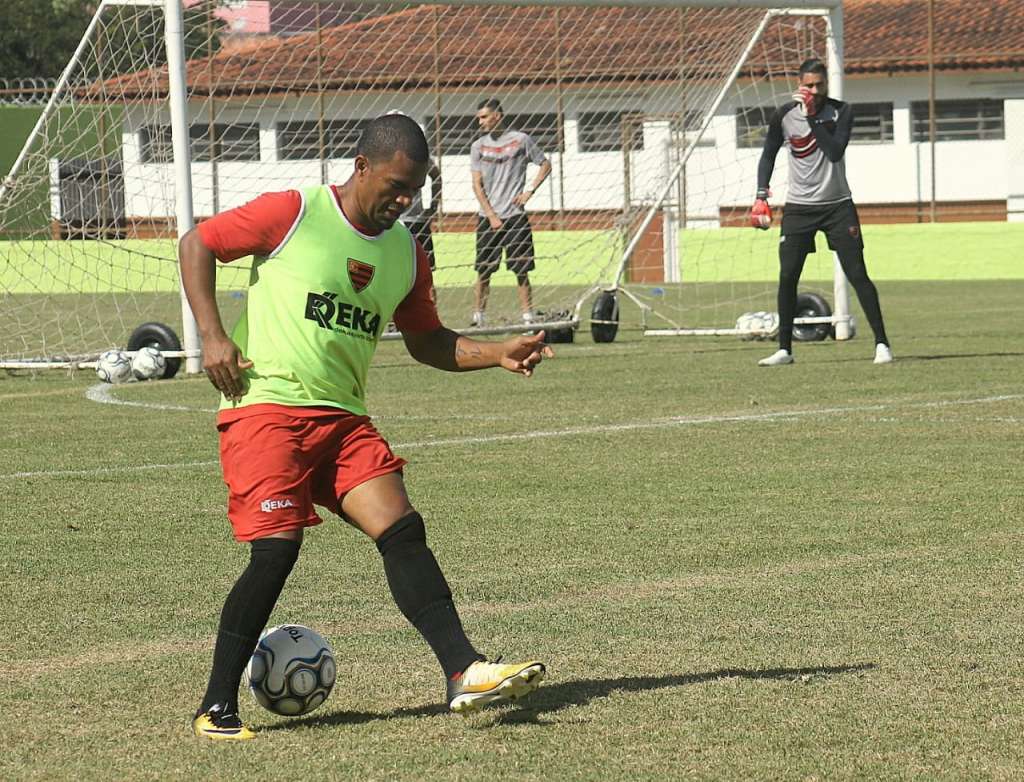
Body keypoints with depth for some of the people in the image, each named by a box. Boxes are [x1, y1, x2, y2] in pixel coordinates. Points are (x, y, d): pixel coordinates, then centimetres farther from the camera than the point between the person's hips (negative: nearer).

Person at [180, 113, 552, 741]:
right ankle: (216, 708, -3)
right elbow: (197, 244, 0)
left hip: (344, 419, 6)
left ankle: (465, 674, -15)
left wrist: (499, 354, 5)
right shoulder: (293, 214, -7)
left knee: (403, 531, -10)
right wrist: (212, 335, -10)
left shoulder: (407, 252, 12)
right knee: (275, 550, -15)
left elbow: (426, 341, 22)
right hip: (266, 407, -6)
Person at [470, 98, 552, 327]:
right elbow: (477, 185, 3)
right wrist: (492, 216, -7)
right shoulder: (478, 146, 6)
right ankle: (478, 319, 6)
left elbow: (545, 165, 12)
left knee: (521, 271, -2)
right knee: (483, 272, 1)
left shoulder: (520, 140, 2)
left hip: (515, 216, -1)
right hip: (487, 218, 1)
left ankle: (528, 317, 1)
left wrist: (530, 191, -2)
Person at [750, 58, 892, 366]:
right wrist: (762, 194, 0)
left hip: (837, 205, -1)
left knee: (857, 274, -6)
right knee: (787, 276, -5)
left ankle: (881, 343, -2)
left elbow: (835, 151, -19)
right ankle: (784, 349, 4)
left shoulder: (840, 111, -6)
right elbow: (769, 154, 10)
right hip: (798, 207, 1)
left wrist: (813, 117, -22)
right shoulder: (784, 116, -2)